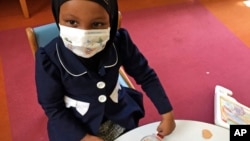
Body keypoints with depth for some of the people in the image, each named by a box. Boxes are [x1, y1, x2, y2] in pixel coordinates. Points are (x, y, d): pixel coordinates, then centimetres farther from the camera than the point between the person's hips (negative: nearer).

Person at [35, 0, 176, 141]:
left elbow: (146, 76, -9)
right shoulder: (49, 59, -27)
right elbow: (53, 107, -15)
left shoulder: (119, 42, -23)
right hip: (76, 127, -2)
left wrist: (167, 113, -9)